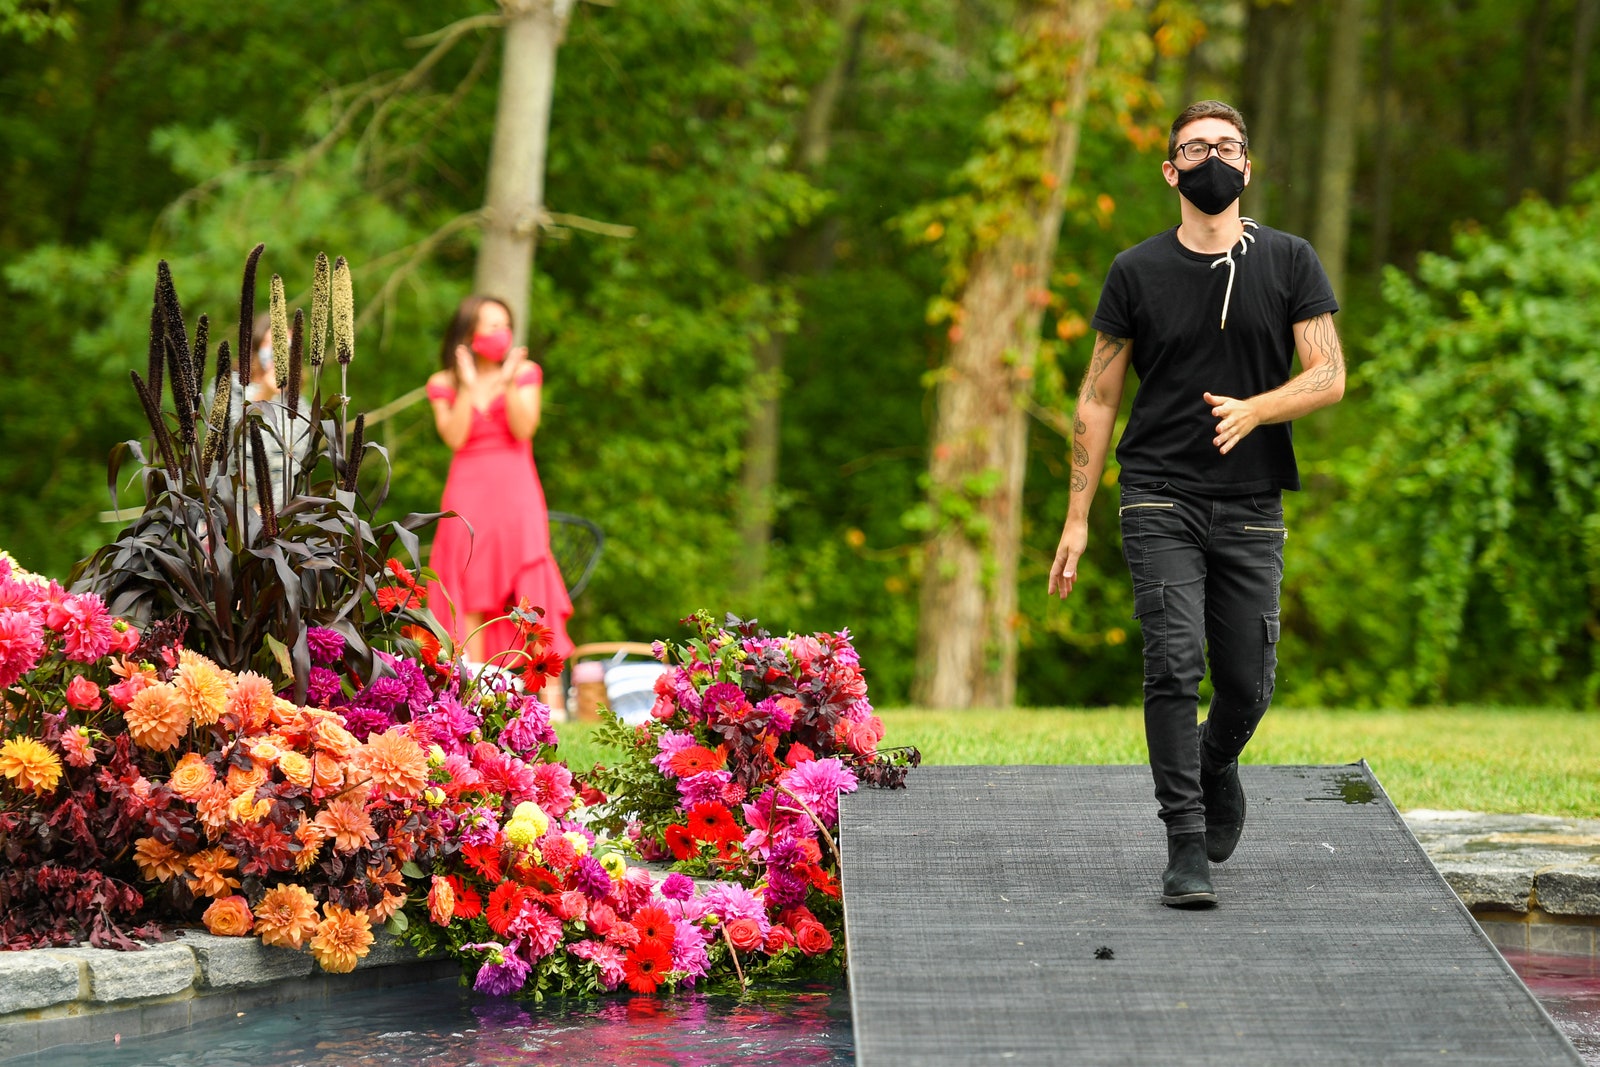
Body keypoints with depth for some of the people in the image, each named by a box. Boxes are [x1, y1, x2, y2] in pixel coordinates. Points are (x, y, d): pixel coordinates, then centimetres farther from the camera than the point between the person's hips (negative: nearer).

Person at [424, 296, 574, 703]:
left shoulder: (525, 373, 9)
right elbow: (454, 437, -5)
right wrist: (469, 386, -10)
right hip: (467, 494, 1)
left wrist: (508, 381, -12)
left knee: (531, 593, -10)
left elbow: (523, 430, -4)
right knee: (470, 596, -4)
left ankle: (549, 695, -14)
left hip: (515, 493, -1)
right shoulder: (444, 384, 9)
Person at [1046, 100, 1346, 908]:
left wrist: (1253, 410, -20)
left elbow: (1328, 376, 0)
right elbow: (1098, 400, 7)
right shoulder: (1138, 273, 3)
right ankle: (1186, 847, -11)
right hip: (1160, 499, -1)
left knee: (1247, 686, 4)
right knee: (1174, 666, -15)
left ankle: (1215, 763, 38)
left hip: (1252, 505, 1)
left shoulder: (1290, 263, 5)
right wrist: (1077, 519, 3)